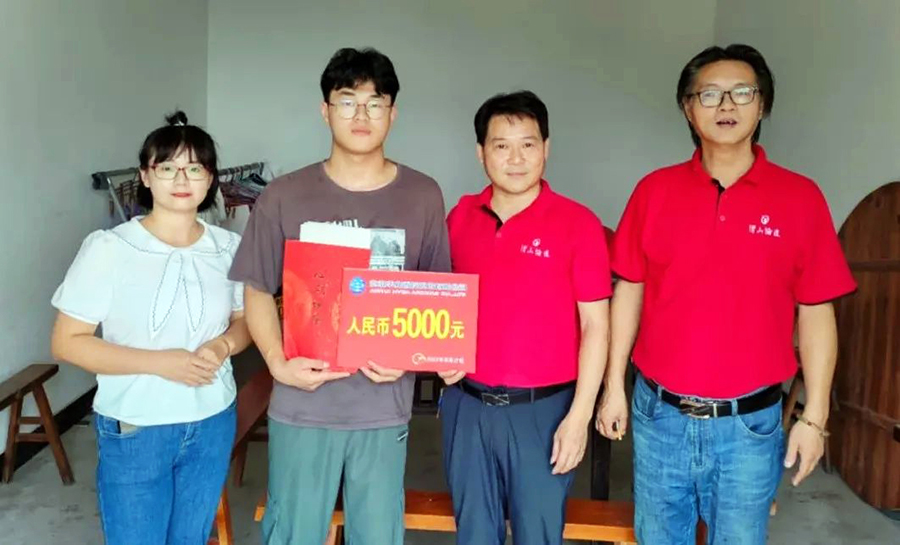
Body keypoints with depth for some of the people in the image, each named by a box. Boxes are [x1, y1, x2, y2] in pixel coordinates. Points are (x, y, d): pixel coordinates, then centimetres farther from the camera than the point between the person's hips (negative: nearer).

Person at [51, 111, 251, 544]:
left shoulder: (229, 247, -2)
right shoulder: (108, 248, -14)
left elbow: (246, 320, 9)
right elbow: (67, 342, -12)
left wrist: (223, 346, -14)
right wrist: (157, 362, -23)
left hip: (213, 423, 4)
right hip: (133, 430, -3)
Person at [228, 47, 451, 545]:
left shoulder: (422, 196, -1)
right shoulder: (284, 197, -3)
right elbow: (258, 290, 3)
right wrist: (278, 362, -13)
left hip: (384, 406, 1)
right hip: (302, 405, 0)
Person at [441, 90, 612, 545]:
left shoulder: (577, 223, -9)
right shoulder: (460, 217, 3)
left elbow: (595, 326, -8)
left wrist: (579, 415, -12)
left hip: (542, 408, -3)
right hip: (466, 404, 4)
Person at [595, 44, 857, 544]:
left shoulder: (800, 197, -5)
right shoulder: (655, 190, -2)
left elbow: (815, 314, -2)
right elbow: (629, 291, 3)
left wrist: (814, 417, -3)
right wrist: (614, 386, 2)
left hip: (750, 423, -1)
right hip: (658, 414, 2)